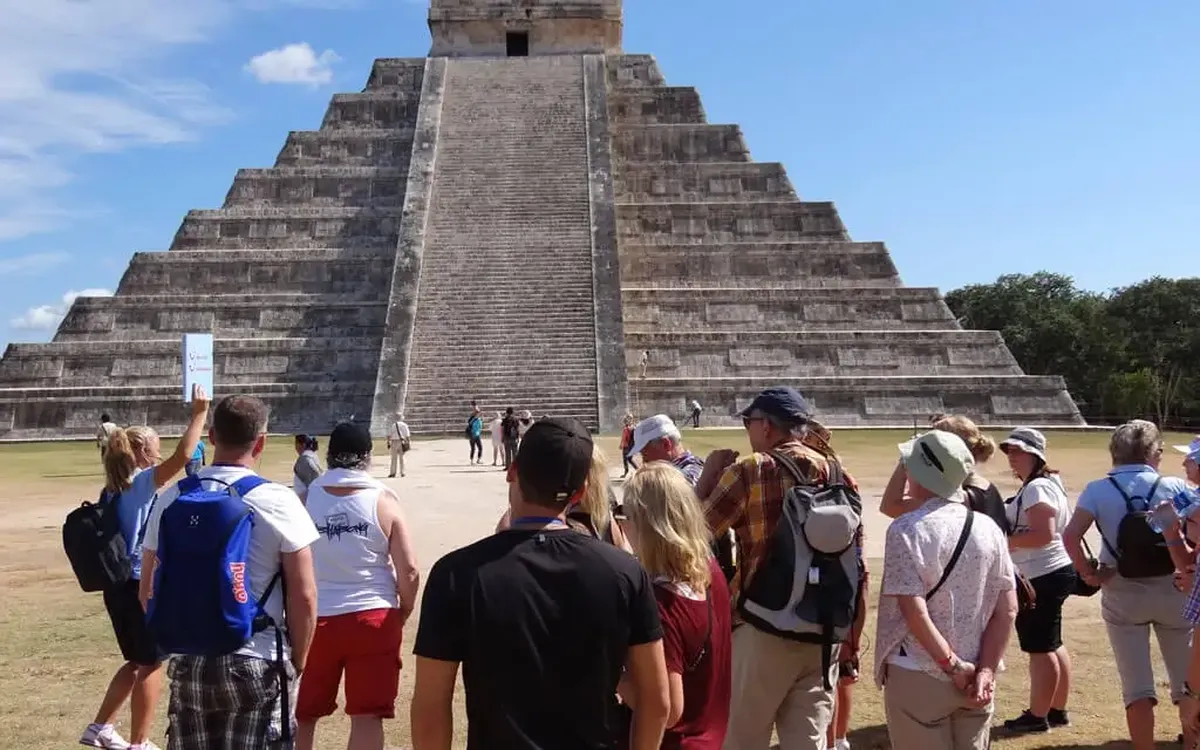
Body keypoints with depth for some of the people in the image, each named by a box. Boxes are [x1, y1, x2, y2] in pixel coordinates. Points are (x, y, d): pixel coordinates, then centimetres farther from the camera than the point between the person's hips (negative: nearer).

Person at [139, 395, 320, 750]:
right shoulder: (279, 501, -10)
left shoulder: (171, 499, 2)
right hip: (257, 665, -4)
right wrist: (297, 661, 3)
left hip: (188, 665, 4)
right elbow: (303, 595, -10)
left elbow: (149, 592, 8)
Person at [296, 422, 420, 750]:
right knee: (367, 718, 6)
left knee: (302, 717, 18)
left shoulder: (305, 498, -1)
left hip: (316, 619, 2)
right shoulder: (383, 500, -4)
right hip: (373, 617, -2)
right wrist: (402, 612, 10)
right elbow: (409, 571, -7)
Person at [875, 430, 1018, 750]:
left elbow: (914, 611, -20)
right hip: (974, 676, 5)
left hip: (918, 677, -5)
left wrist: (953, 666, -12)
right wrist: (986, 670, -2)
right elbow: (1008, 610, 0)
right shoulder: (989, 529, 2)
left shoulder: (907, 529, -14)